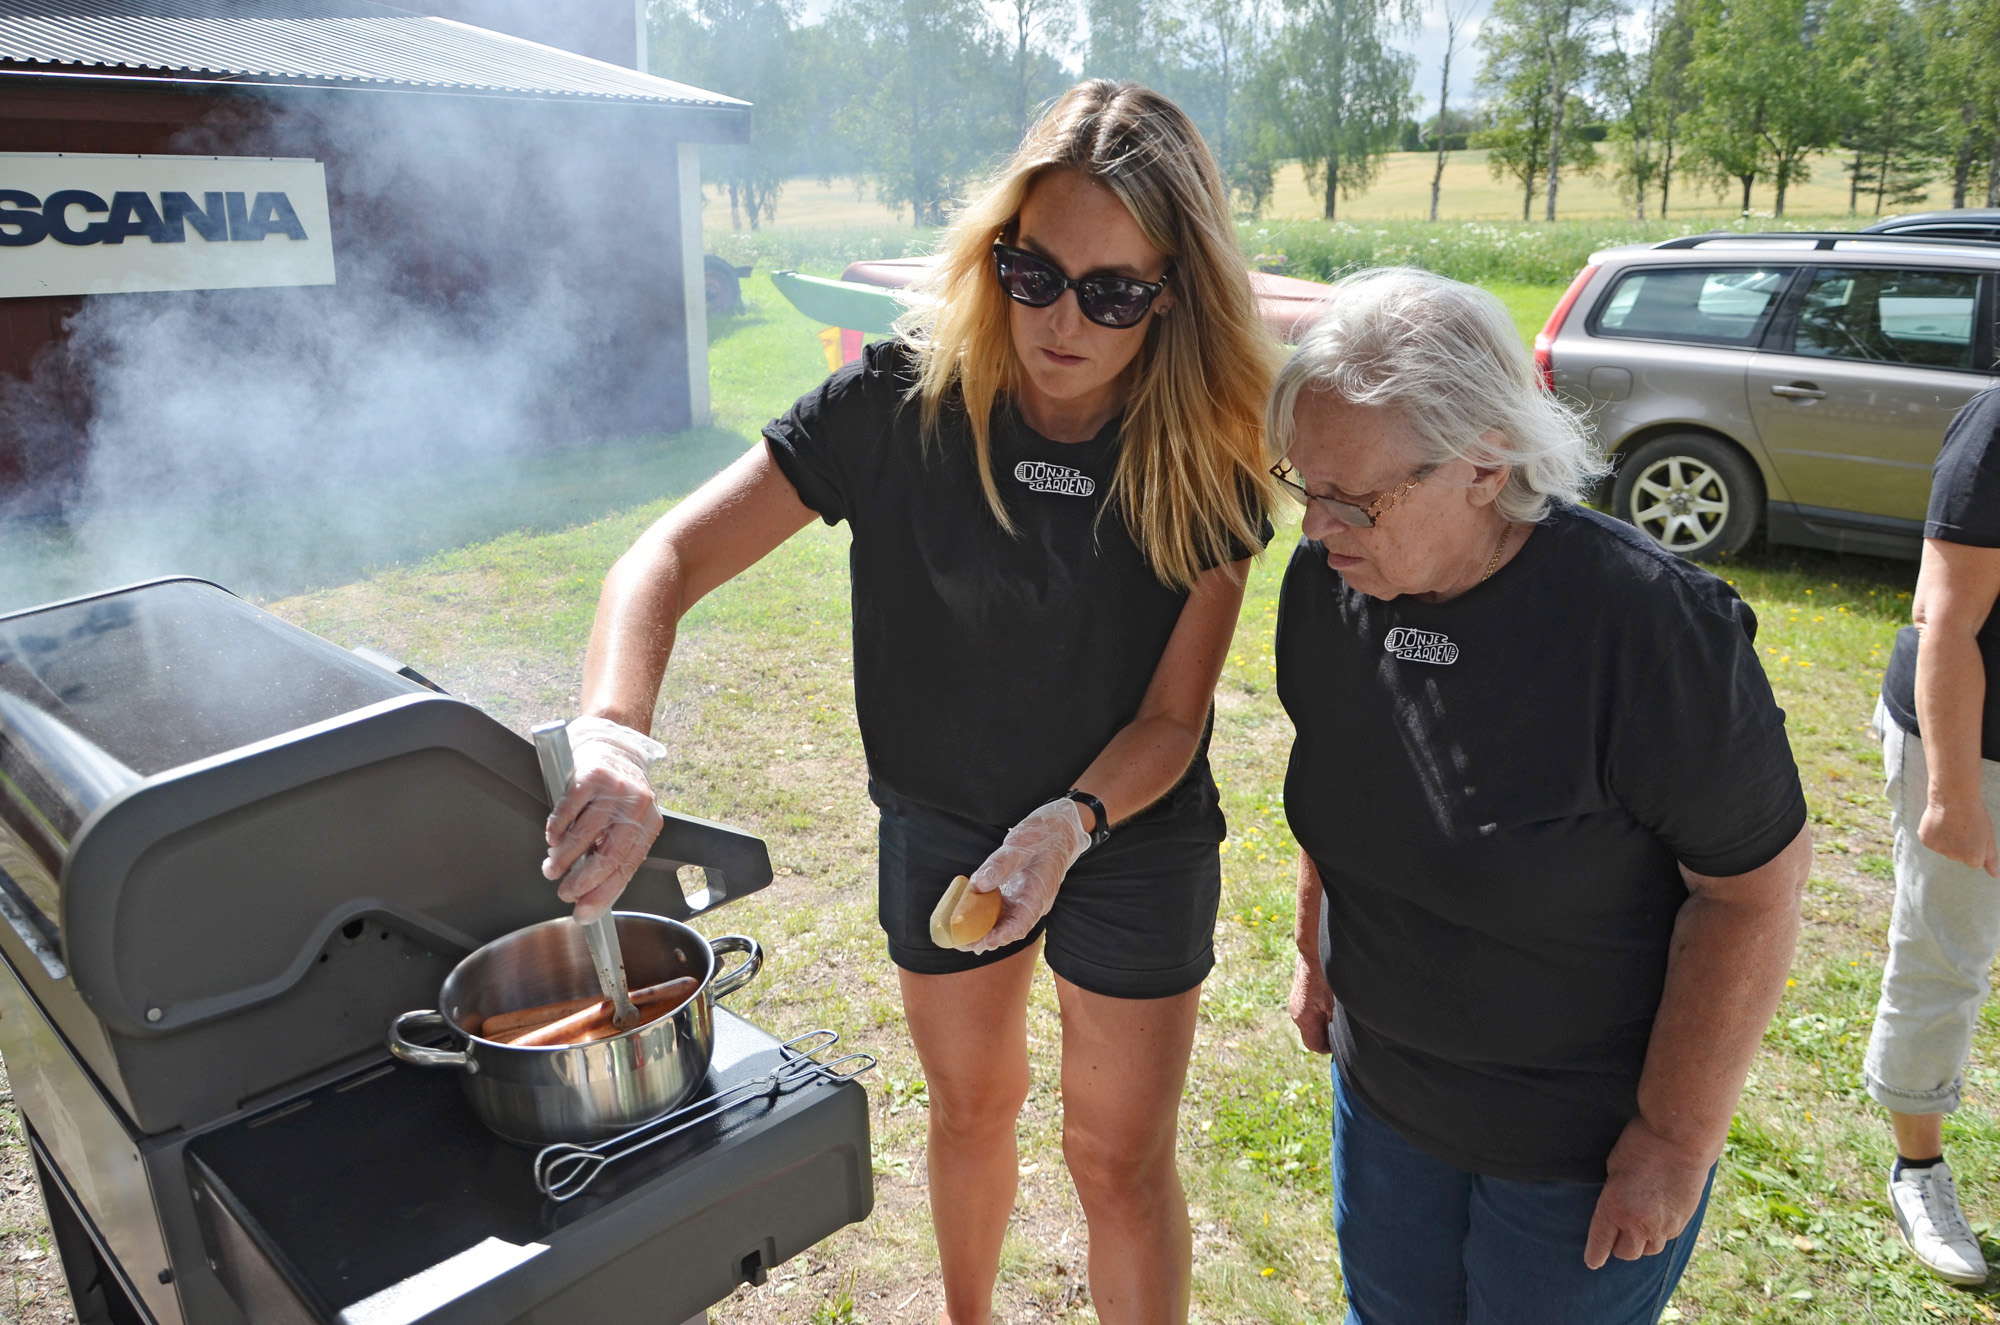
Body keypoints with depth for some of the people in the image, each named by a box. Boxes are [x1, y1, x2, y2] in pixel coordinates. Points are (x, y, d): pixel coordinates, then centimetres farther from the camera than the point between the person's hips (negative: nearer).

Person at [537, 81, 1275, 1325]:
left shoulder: (1207, 463, -19)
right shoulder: (902, 404, -21)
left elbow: (1172, 717, -15)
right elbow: (669, 557, -24)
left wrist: (1071, 823, -34)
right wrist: (615, 736, -42)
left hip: (1133, 839, -1)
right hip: (941, 825, 2)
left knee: (1120, 1159, 11)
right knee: (973, 1109, 24)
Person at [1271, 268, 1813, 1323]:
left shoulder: (1650, 627, -28)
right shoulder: (1327, 578, -11)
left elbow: (1754, 889, -20)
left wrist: (1679, 1136, -14)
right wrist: (1317, 951, 13)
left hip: (1581, 1146, -5)